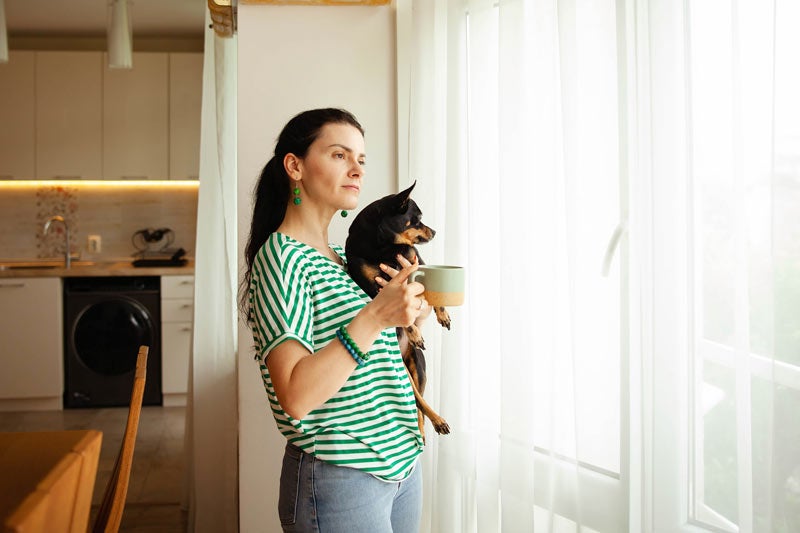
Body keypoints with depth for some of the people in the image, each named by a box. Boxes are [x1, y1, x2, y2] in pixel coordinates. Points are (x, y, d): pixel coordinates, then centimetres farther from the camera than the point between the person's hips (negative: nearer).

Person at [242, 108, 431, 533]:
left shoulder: (343, 258, 11)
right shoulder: (280, 257, -15)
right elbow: (296, 396, -25)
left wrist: (406, 312, -1)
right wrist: (374, 316, -31)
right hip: (339, 480, -8)